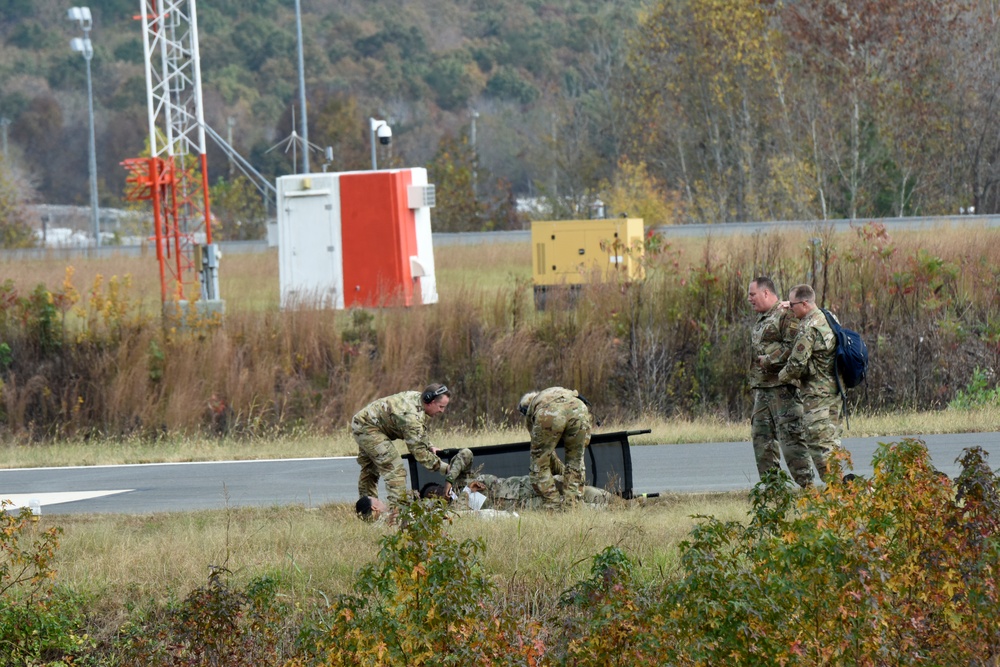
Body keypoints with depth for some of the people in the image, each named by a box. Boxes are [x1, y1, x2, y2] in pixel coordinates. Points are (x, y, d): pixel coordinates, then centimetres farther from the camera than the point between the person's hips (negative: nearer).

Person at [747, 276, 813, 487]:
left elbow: (793, 347, -20)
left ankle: (805, 484, -9)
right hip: (762, 387, 10)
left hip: (782, 385, -10)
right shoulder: (761, 319, 20)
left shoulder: (786, 315, -9)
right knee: (761, 435, 9)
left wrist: (769, 360, -16)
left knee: (789, 435, -11)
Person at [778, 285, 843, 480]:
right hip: (834, 390, 10)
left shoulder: (808, 328, -17)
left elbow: (797, 364, -18)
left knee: (819, 444, -7)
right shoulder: (828, 319, 12)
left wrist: (782, 376, 1)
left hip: (817, 394, -10)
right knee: (831, 441, 14)